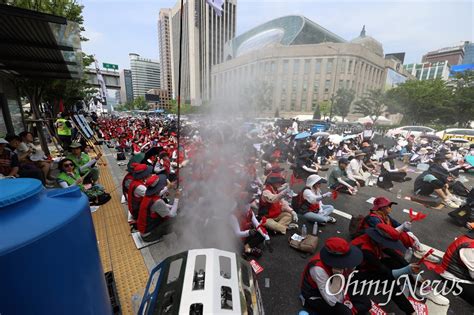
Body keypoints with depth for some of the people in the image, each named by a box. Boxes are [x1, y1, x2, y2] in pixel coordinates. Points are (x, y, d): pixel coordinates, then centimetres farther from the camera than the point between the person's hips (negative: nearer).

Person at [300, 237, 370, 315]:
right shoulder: (319, 269, -36)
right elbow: (333, 301, -32)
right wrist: (338, 276, -39)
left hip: (332, 292, 6)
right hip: (314, 298, -6)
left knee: (366, 302, 0)